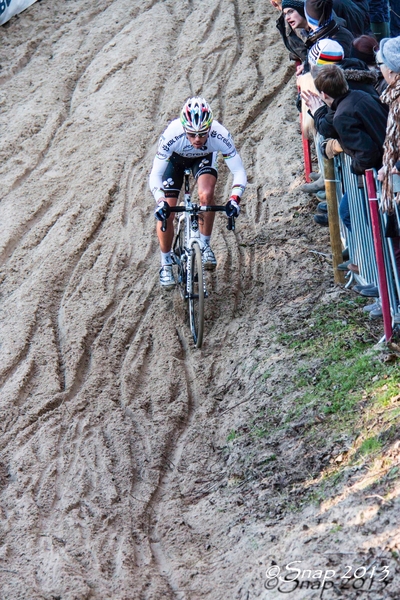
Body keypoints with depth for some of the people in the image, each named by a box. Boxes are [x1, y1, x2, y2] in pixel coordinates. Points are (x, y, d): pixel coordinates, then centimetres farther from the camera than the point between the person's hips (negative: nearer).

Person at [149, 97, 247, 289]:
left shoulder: (220, 135, -39)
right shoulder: (172, 135, -41)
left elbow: (239, 172, -33)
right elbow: (155, 175, -36)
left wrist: (234, 199, -50)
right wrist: (160, 202, -53)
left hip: (204, 158, 0)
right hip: (175, 159, 0)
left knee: (206, 195, -29)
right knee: (165, 213, -9)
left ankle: (205, 245, -5)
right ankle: (166, 265, 13)